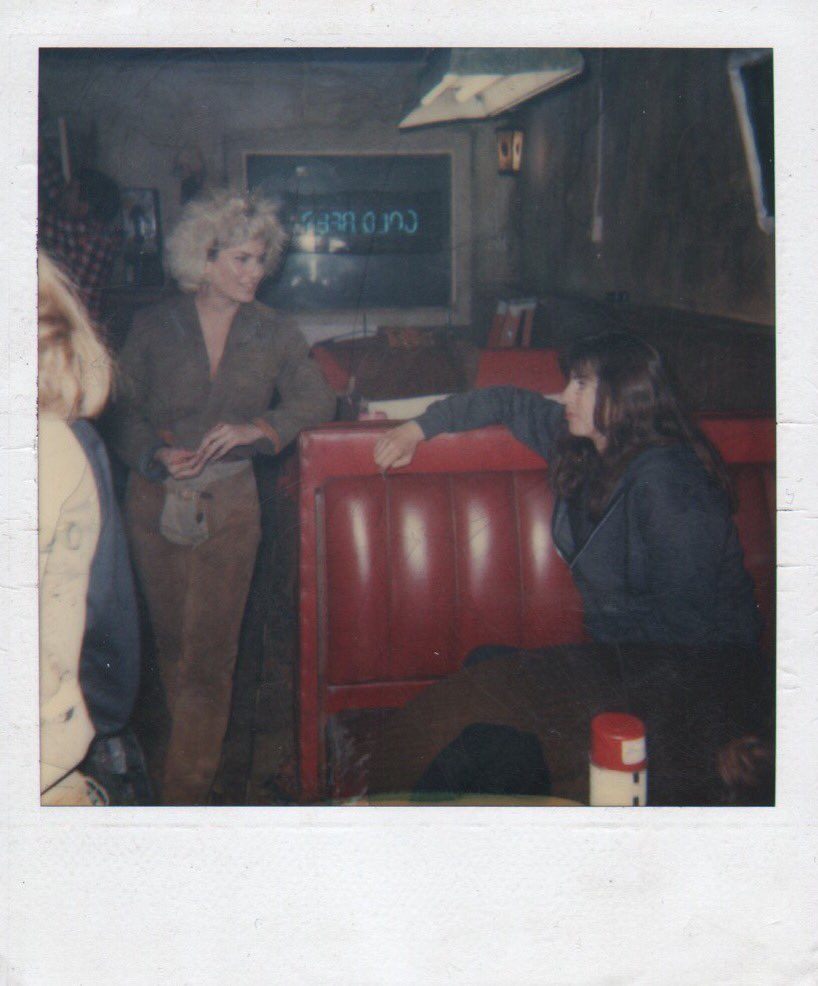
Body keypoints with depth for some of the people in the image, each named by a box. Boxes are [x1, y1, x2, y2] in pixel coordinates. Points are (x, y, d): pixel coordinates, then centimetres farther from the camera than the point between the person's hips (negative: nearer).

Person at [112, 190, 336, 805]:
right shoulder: (153, 328, 2)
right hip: (156, 500, 1)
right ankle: (191, 746, 34)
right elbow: (123, 411, 4)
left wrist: (256, 428, -16)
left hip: (229, 503, -1)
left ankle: (187, 789, 6)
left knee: (208, 652, -3)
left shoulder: (274, 334, 5)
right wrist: (155, 454, -16)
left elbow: (318, 401, 0)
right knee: (171, 639, 13)